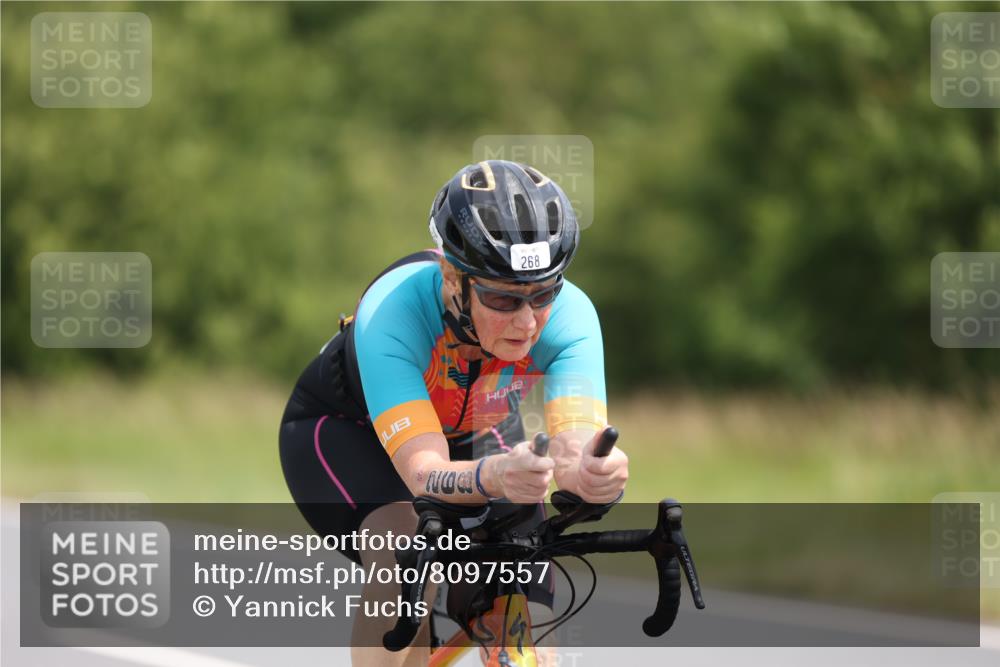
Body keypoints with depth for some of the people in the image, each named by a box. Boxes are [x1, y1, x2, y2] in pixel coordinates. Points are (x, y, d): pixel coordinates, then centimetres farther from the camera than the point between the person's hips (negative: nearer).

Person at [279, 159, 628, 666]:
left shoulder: (568, 314, -33)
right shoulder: (392, 312, -40)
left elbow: (578, 443, -45)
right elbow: (424, 472, -48)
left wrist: (594, 470, -70)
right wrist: (493, 477, -71)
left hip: (479, 434, 3)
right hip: (345, 427, -3)